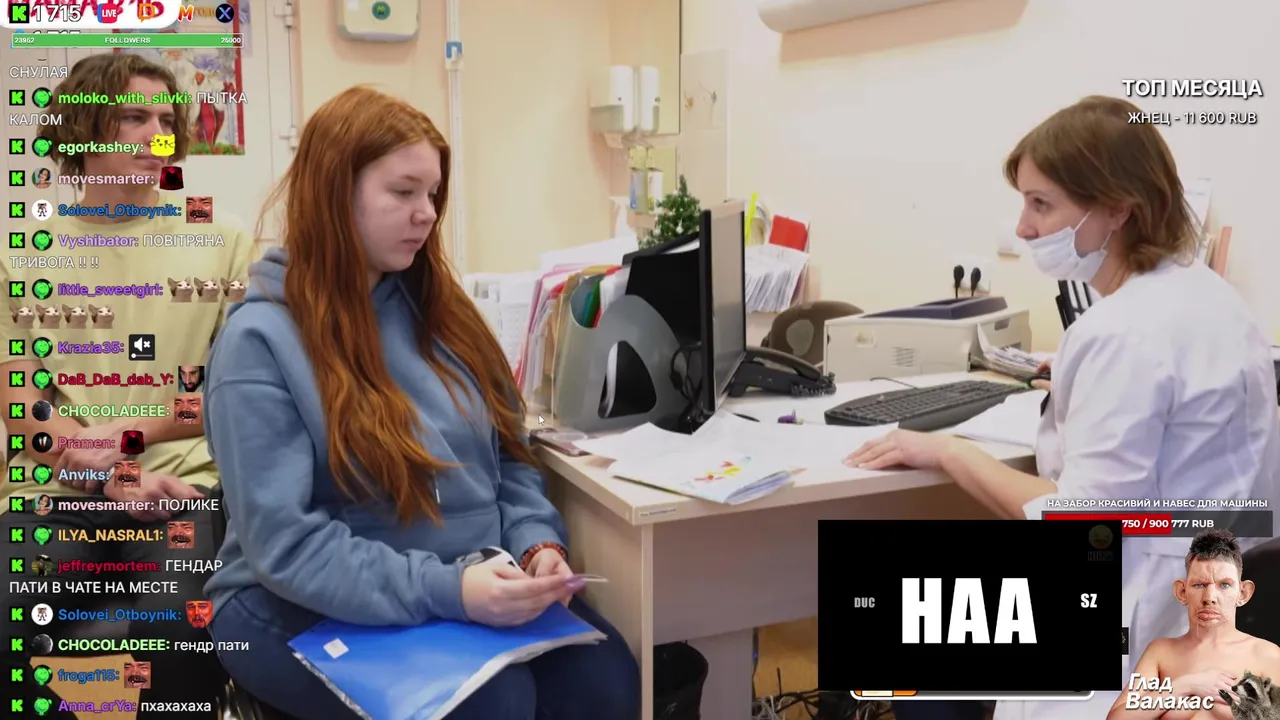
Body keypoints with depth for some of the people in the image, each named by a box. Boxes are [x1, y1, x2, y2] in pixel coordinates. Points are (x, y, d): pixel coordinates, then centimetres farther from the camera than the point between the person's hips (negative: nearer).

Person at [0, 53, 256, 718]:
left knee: (180, 633, -31)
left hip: (184, 488, -1)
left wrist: (130, 432, -7)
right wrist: (110, 479, -11)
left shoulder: (222, 245, 10)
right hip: (58, 495, 1)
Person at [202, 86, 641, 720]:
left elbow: (508, 453, 12)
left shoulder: (433, 306, 8)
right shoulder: (260, 341, -11)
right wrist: (444, 592, -28)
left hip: (479, 585, 5)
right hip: (316, 611, -5)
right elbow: (284, 542, -18)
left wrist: (536, 542, -8)